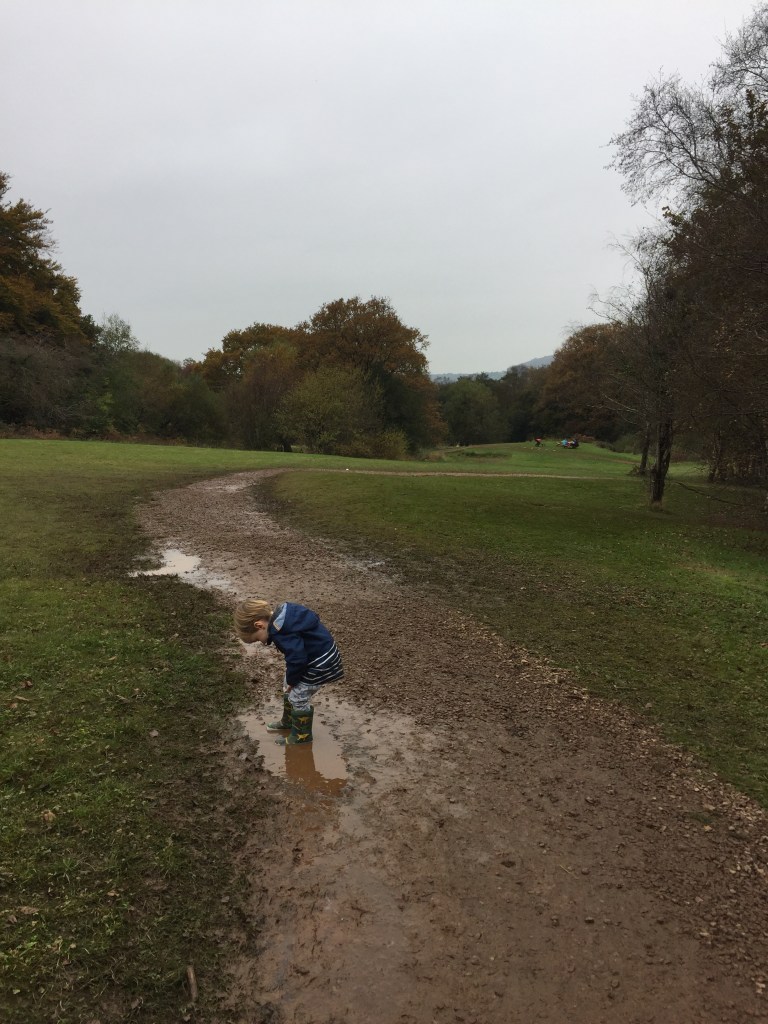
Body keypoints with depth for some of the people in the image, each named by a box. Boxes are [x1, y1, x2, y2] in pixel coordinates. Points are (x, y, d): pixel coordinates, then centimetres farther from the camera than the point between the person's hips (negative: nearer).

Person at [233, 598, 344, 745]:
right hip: (313, 655, 10)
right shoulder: (282, 613, -1)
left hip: (319, 665, -10)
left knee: (298, 698, 4)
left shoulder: (280, 631, -30)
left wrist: (291, 680, -8)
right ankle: (288, 723, 42)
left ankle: (302, 735, 24)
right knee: (288, 690, 22)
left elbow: (297, 659, -27)